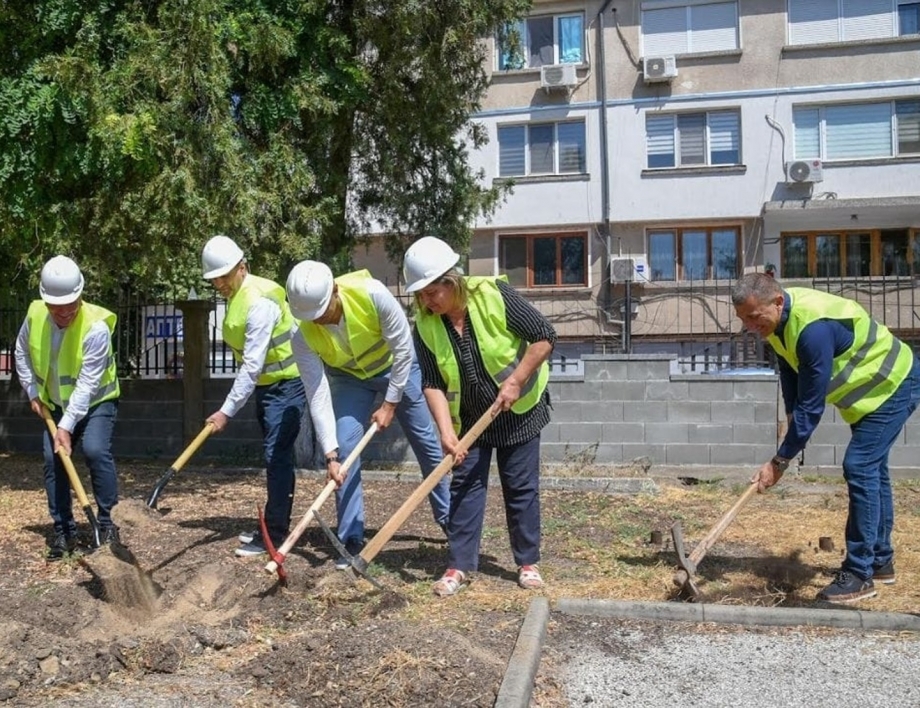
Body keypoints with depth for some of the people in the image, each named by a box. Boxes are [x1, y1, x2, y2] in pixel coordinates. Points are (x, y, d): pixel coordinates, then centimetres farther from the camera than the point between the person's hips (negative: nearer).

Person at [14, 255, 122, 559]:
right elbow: (22, 352, 8)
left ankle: (105, 522, -8)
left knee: (96, 451, -23)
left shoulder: (96, 327, -30)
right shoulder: (35, 314, -13)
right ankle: (63, 530, 10)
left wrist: (67, 425, -33)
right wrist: (32, 391, 1)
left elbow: (87, 385, -31)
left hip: (96, 401, -5)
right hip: (55, 404, 5)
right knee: (53, 459, -1)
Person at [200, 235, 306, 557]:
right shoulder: (237, 295, 7)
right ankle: (275, 526, 24)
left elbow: (252, 366, -27)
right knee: (275, 456, 15)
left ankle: (274, 534, -3)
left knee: (277, 456, -9)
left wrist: (227, 410, -25)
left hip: (287, 383, -10)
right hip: (266, 384, 10)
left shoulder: (259, 301, -24)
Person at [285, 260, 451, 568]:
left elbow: (403, 349, -26)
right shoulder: (304, 337, -30)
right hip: (349, 377, 1)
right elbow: (318, 396, -27)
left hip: (396, 365, -1)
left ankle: (448, 515, 29)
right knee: (345, 448, -12)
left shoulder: (372, 294, -38)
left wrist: (390, 404, -21)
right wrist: (330, 454, -32)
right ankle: (351, 539, -1)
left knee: (426, 441, 9)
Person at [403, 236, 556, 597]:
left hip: (519, 411, -2)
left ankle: (528, 562, 19)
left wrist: (515, 381, -23)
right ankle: (459, 566, 10)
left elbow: (545, 336, -19)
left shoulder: (495, 296, -24)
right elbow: (432, 384, -13)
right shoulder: (425, 325, -14)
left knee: (521, 487, 5)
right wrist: (446, 431, -24)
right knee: (465, 485, 2)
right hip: (469, 418, 3)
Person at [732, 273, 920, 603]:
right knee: (871, 469, 16)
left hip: (894, 385, -10)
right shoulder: (776, 317, -9)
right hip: (873, 386, 10)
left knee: (859, 468, -17)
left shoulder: (813, 328, -38)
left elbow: (812, 405, -34)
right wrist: (792, 418, -3)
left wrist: (779, 461, -29)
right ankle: (880, 560, 30)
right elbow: (789, 370, 7)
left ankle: (860, 575, -10)